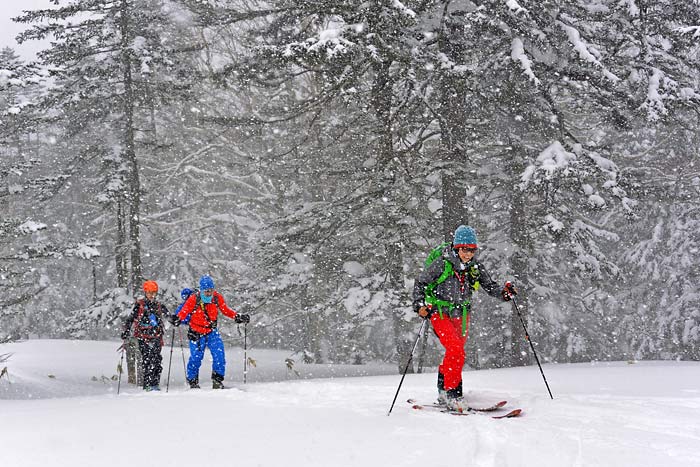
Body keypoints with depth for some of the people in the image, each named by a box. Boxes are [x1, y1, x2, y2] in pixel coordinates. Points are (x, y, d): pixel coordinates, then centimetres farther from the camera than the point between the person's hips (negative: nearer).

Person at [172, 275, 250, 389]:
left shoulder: (217, 297, -7)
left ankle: (217, 380, 0)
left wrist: (237, 316, -5)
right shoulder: (193, 299, -17)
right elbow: (184, 312, -16)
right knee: (196, 358, 0)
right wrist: (178, 319, -36)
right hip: (196, 333, -2)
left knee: (219, 355, -12)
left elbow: (226, 310, 6)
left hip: (212, 332, 3)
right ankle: (192, 382, 21)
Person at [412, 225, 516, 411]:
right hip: (440, 313, -5)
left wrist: (503, 292, -17)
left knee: (454, 353, 9)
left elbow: (490, 287, 4)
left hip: (461, 315, 5)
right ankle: (453, 394, -13)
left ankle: (443, 394, 25)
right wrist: (419, 306, -19)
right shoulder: (442, 264, -14)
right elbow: (420, 282, -7)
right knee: (456, 350, -20)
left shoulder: (475, 267, -2)